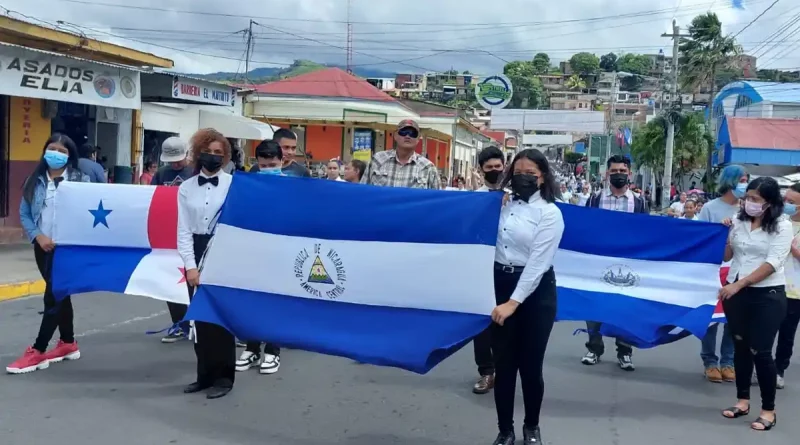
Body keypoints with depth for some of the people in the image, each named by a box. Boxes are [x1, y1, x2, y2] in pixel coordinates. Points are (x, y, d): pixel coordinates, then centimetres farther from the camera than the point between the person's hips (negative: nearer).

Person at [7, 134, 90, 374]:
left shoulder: (80, 180, -5)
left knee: (53, 296, -6)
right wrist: (38, 236, -9)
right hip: (43, 246, 5)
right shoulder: (35, 181, 6)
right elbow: (24, 214, 7)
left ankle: (37, 351, 0)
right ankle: (68, 343, 27)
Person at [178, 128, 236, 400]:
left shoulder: (234, 184, -4)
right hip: (197, 255, 3)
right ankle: (205, 375, 21)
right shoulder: (186, 188, 5)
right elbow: (183, 230, 2)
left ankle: (223, 377, 10)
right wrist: (190, 265, -7)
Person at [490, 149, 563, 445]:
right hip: (500, 284, 4)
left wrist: (513, 302, -20)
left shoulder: (550, 213, -7)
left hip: (535, 291, -3)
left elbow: (538, 262, -15)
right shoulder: (503, 205, 7)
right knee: (503, 363, 6)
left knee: (530, 365, 5)